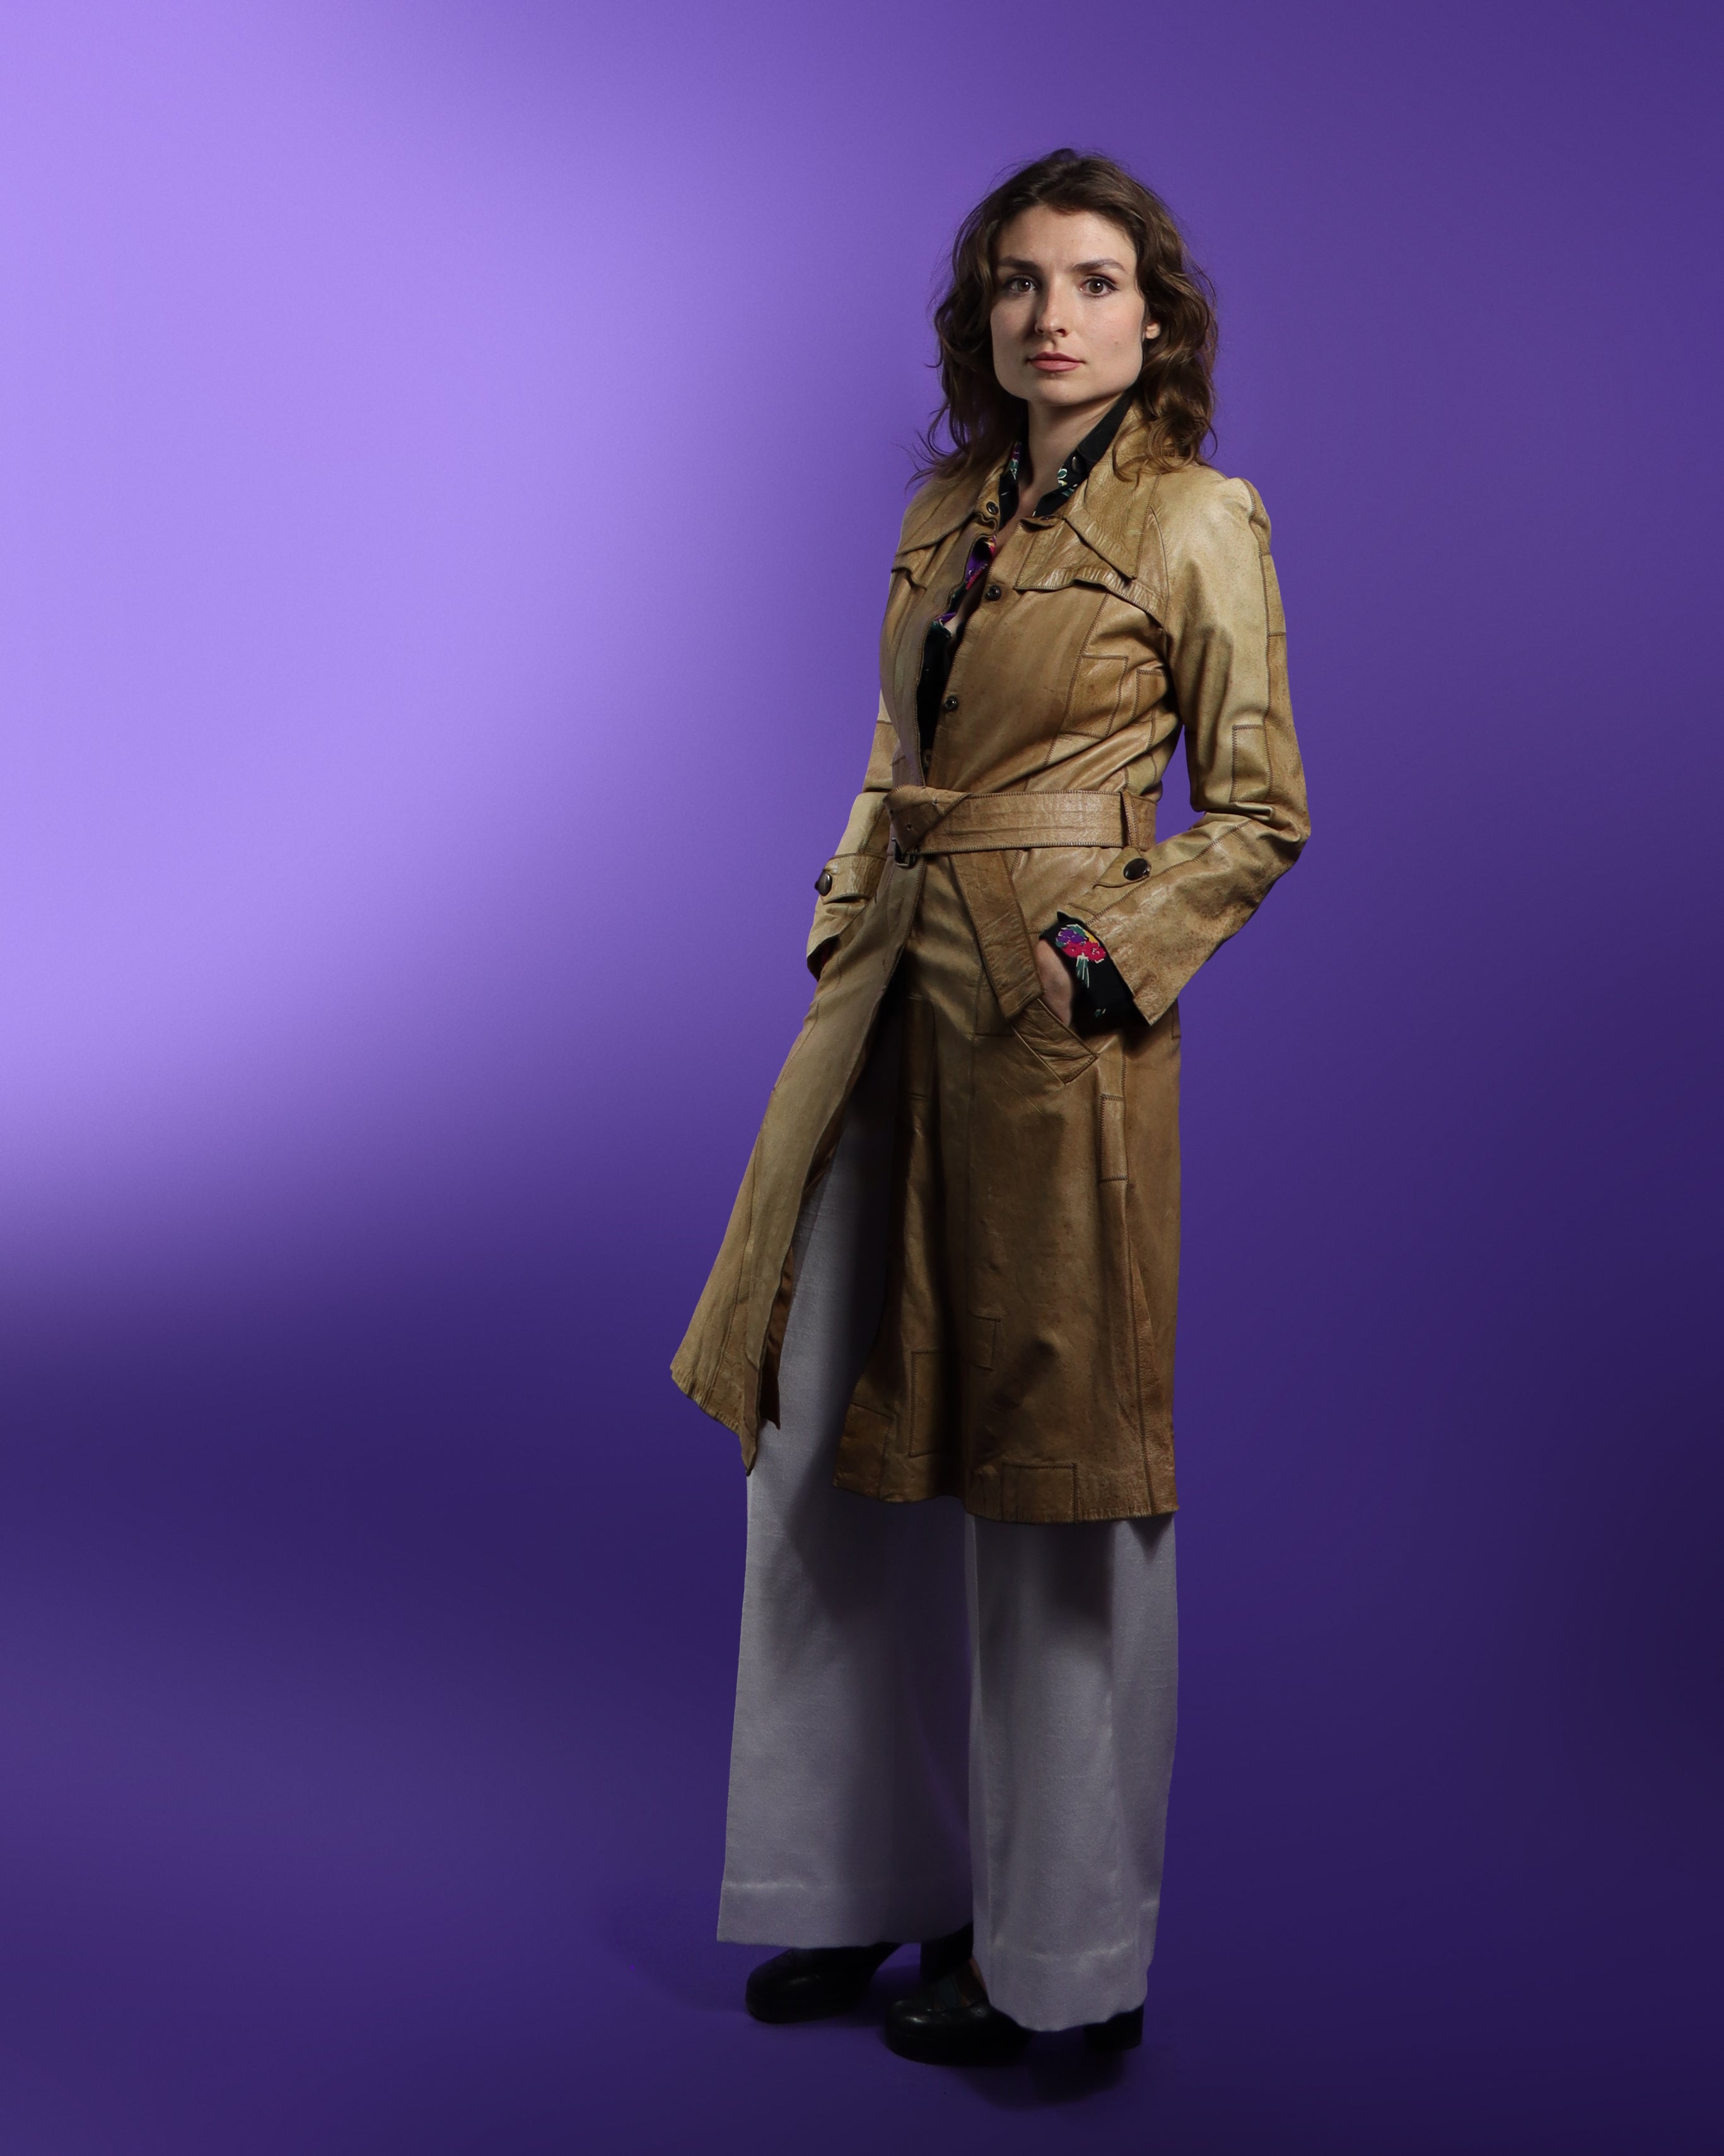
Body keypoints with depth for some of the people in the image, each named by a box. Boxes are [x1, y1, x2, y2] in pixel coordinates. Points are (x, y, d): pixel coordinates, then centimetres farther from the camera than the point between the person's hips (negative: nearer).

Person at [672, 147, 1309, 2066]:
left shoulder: (1200, 521, -4)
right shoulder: (945, 509, 14)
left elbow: (1258, 814, -3)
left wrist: (1109, 958, -13)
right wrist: (845, 931, 8)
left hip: (1052, 1030, -7)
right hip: (888, 1008, 7)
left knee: (1046, 1476, 1)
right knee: (821, 1443, 10)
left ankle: (1062, 1954, 20)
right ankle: (871, 1880, 30)